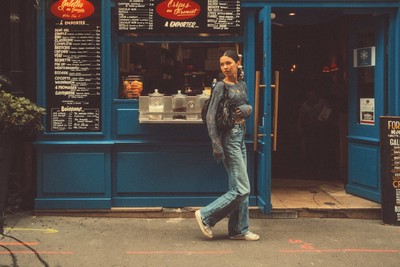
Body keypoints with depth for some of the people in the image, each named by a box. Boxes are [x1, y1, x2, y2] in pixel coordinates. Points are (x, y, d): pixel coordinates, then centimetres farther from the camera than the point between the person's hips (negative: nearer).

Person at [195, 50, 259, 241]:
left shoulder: (242, 85, 11)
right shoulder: (221, 87, -10)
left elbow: (248, 107, 20)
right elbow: (210, 117, -14)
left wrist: (245, 109, -6)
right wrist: (216, 146, -19)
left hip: (240, 136, 8)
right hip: (229, 138, -8)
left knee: (239, 188, 11)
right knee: (241, 189, -8)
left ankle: (239, 230, 20)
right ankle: (206, 216, 2)